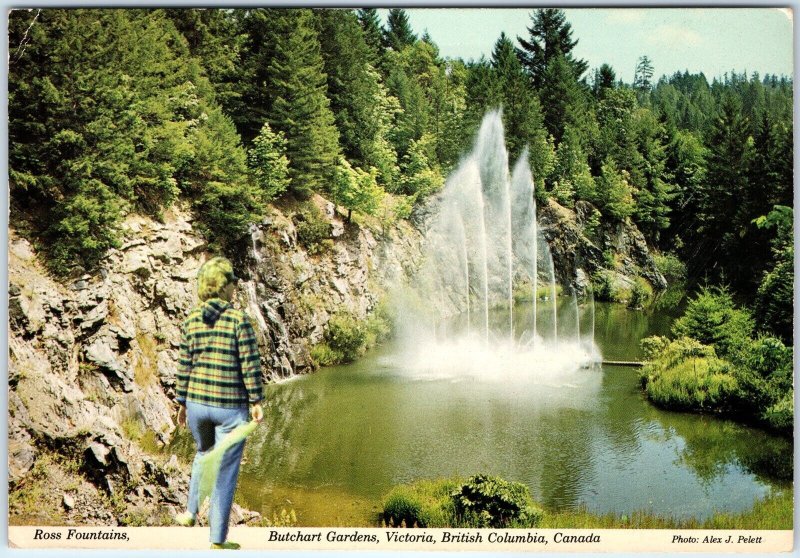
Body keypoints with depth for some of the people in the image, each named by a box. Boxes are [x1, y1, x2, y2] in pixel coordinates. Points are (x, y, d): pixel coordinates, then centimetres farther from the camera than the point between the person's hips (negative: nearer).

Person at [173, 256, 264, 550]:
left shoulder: (190, 322, 1)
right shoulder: (239, 319, -11)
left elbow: (185, 367, 4)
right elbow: (250, 364, -12)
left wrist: (181, 403, 13)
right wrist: (257, 401, -6)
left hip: (197, 403, 4)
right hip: (231, 407, -4)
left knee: (204, 453, 32)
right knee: (225, 471, 5)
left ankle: (191, 512, 33)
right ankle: (217, 539, 10)